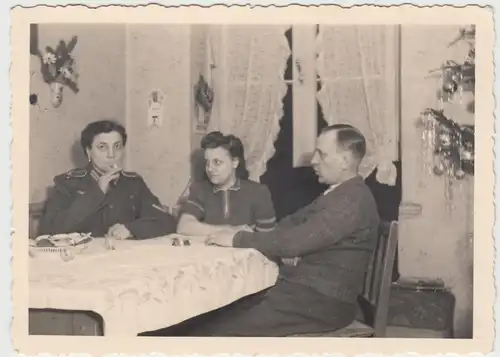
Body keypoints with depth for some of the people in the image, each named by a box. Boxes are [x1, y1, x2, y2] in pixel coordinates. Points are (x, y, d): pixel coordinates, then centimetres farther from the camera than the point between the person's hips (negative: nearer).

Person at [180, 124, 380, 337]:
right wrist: (240, 235, 2)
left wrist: (238, 239, -12)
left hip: (324, 302, -9)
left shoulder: (353, 201, -17)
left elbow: (293, 241, -21)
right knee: (219, 308, -4)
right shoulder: (338, 195, 16)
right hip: (306, 288, 9)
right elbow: (292, 223, 14)